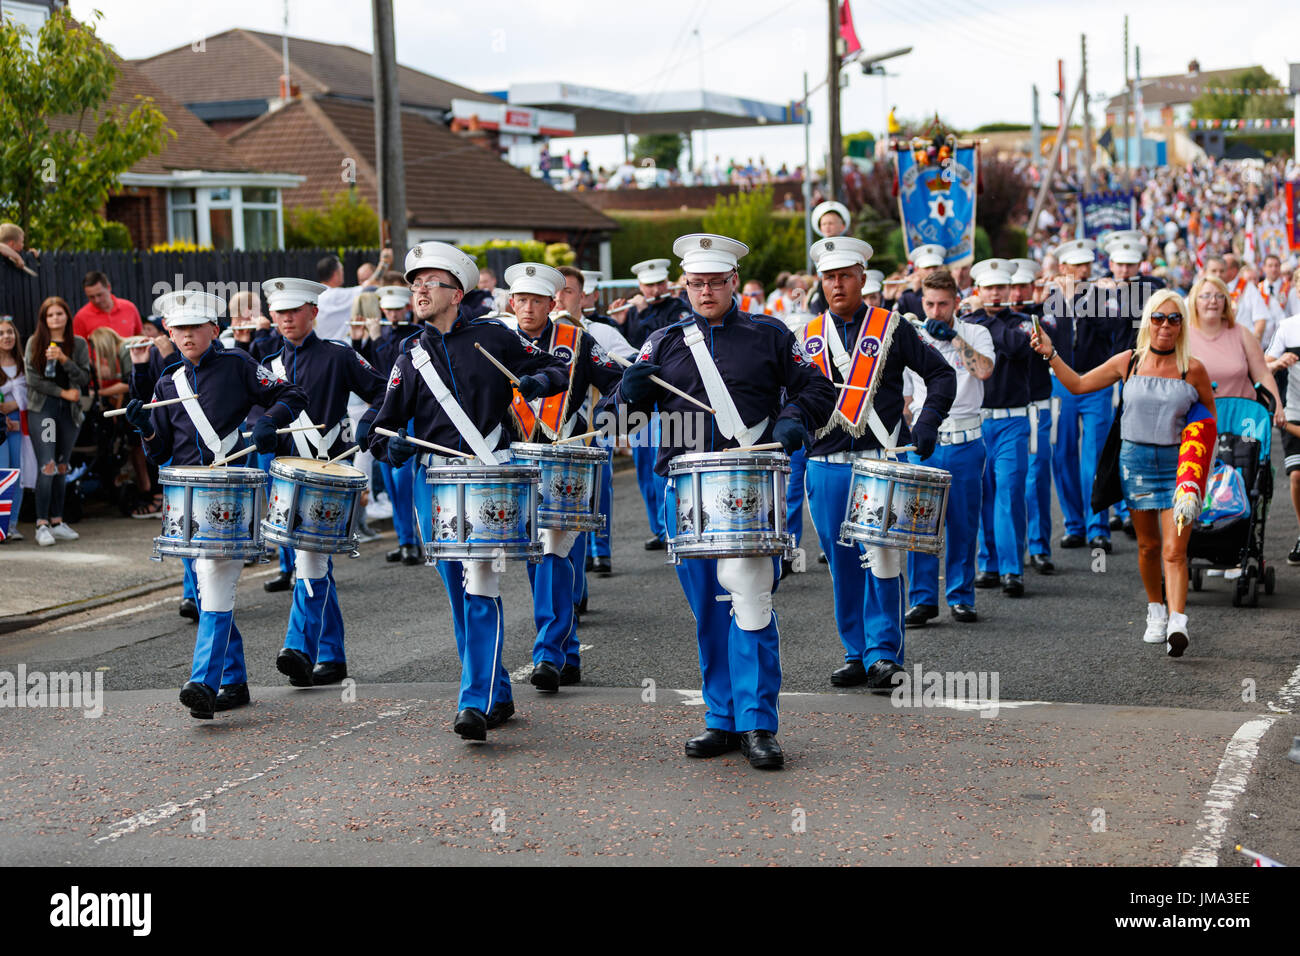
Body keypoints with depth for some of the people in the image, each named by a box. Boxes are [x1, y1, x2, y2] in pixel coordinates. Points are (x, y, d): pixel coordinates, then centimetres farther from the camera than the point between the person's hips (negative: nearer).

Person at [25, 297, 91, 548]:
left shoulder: (78, 344, 7)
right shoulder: (35, 342, 2)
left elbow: (84, 379, 1)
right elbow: (32, 379, -3)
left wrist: (64, 360, -13)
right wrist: (63, 392, -6)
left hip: (69, 412, 3)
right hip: (42, 408, -3)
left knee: (62, 468, 8)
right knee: (47, 466, -12)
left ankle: (57, 522, 14)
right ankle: (42, 525, -13)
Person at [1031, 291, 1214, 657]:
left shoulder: (1192, 369, -2)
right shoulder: (1128, 362, 3)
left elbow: (1210, 417, 10)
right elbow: (1078, 384, 12)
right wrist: (1050, 354, 5)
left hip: (1178, 463, -2)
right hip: (1136, 459, 2)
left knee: (1174, 550, -12)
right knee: (1148, 545, 13)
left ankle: (1177, 624, -19)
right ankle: (1156, 612, 31)